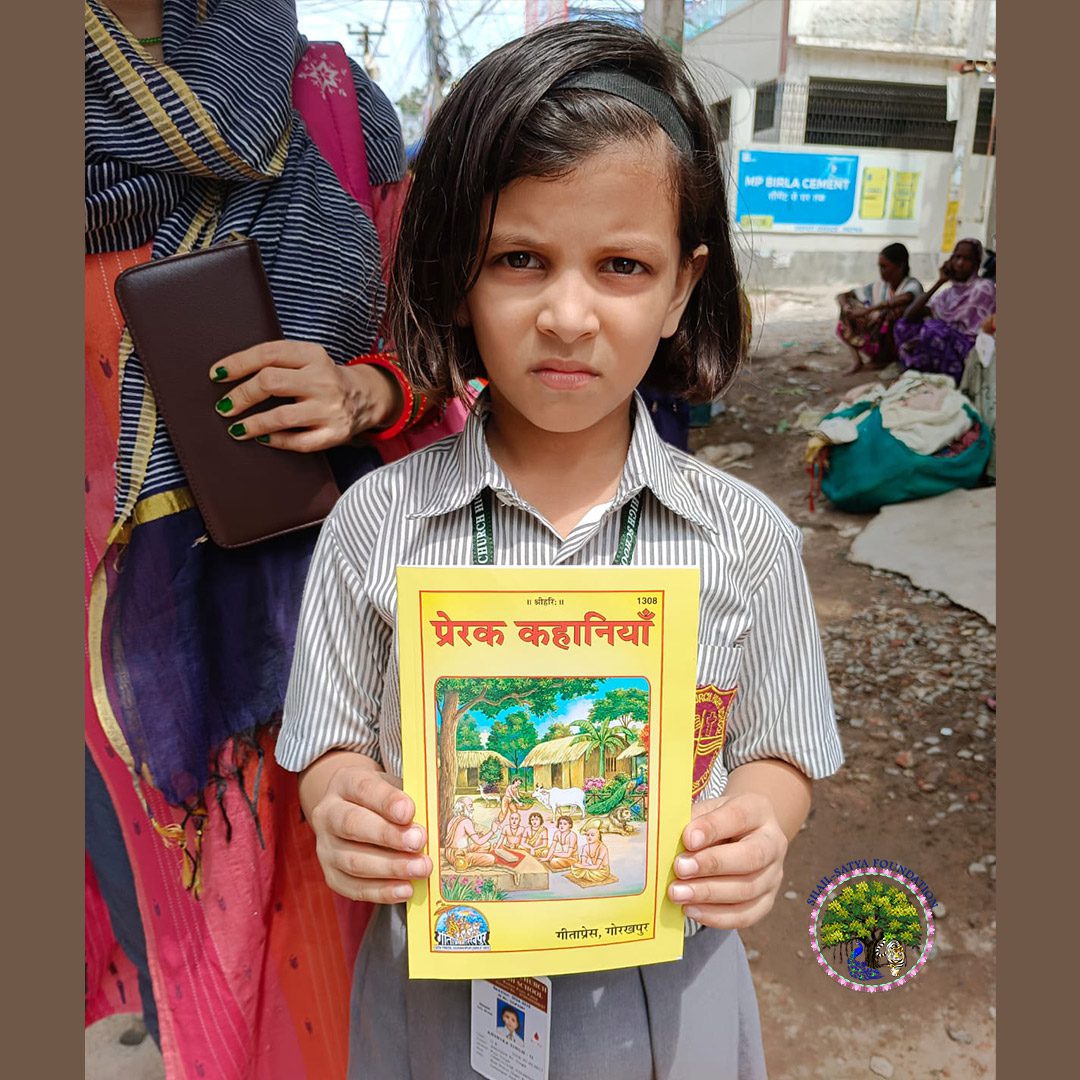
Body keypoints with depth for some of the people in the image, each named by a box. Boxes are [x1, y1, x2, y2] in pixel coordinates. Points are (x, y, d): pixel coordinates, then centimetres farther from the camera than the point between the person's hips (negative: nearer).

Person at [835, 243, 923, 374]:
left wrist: (868, 310, -39)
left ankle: (889, 359, -12)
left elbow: (906, 298, -40)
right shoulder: (879, 286, 3)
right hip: (878, 341, 5)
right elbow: (842, 296, 4)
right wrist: (847, 308, -20)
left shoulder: (912, 285, -13)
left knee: (896, 309, -31)